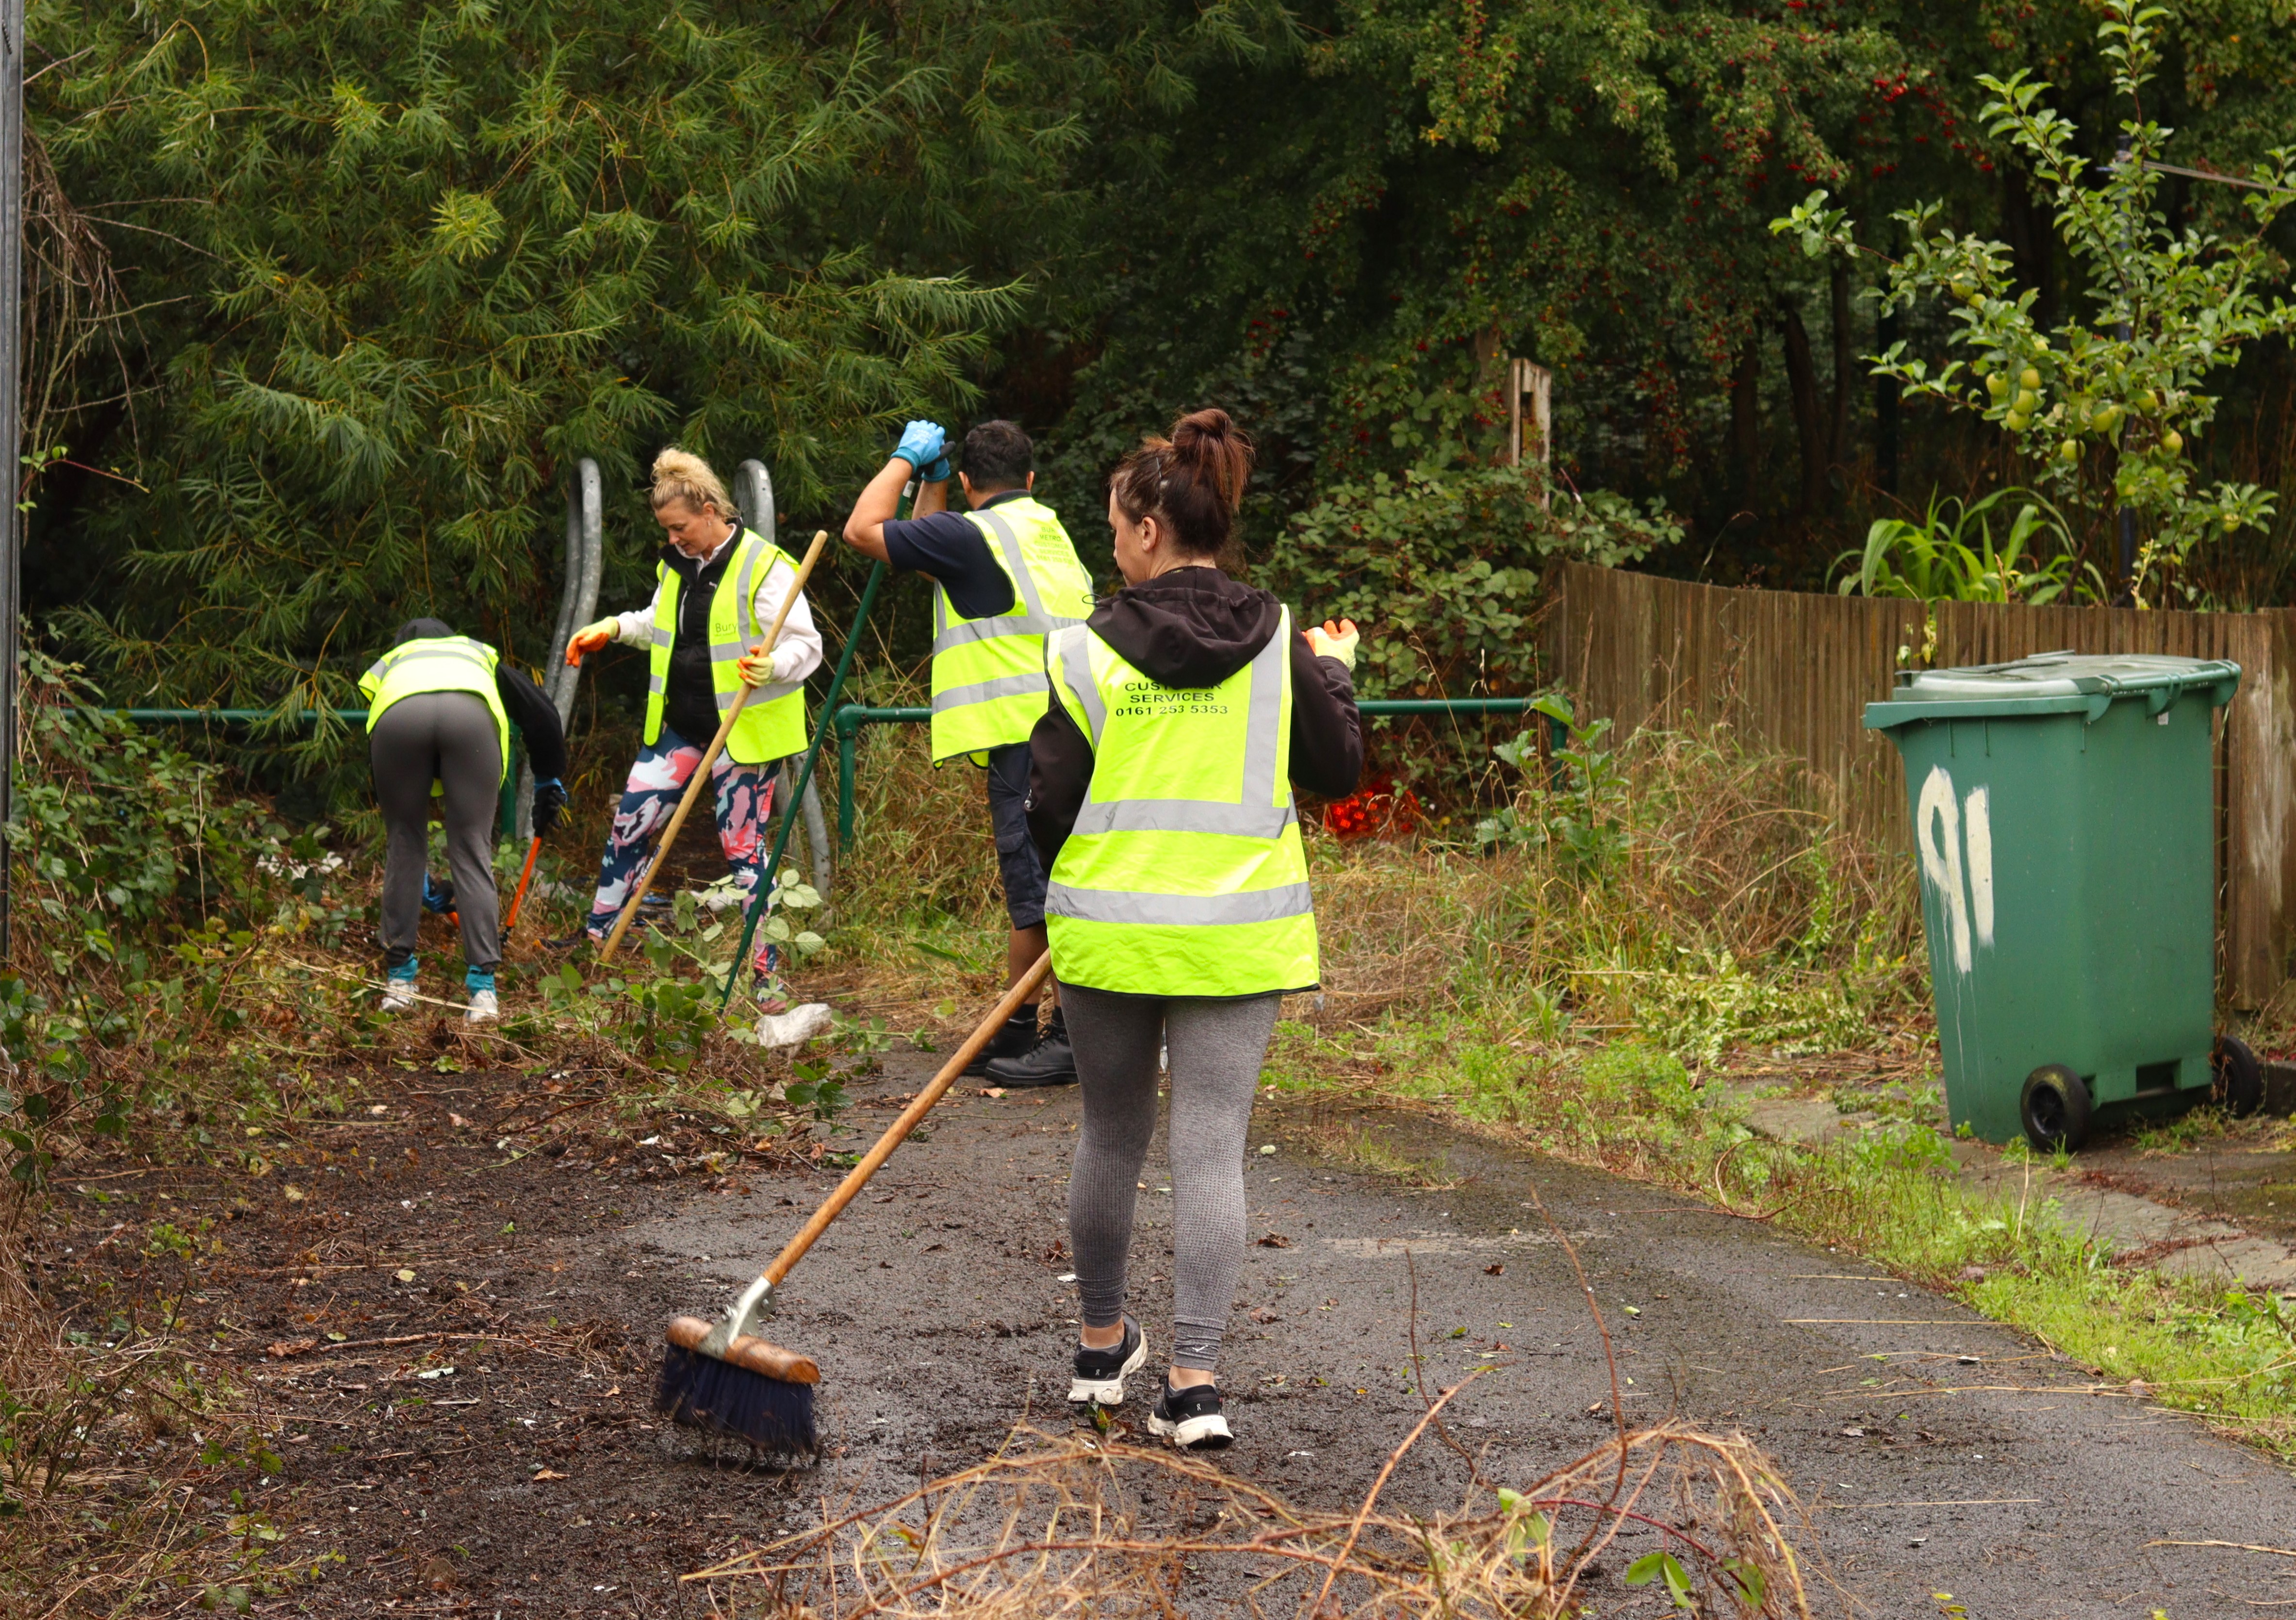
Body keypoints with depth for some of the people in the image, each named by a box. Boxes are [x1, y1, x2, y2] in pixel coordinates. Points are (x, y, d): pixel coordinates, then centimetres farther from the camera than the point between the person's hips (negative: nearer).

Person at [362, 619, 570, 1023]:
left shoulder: (386, 667, 44)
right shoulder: (477, 653, 44)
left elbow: (384, 794, 44)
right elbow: (543, 715, 29)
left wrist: (423, 889, 50)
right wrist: (550, 783, 44)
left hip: (396, 715, 1)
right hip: (472, 713, -1)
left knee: (404, 846, 18)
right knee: (473, 852, 6)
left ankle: (399, 980, 21)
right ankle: (483, 989, 0)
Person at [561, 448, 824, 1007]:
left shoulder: (765, 568, -15)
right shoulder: (677, 564, 9)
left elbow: (806, 645, -17)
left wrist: (773, 667, -36)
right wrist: (615, 629, 13)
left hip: (744, 731, -7)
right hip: (678, 726, 7)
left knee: (743, 846, -3)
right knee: (629, 825, 8)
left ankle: (769, 972, 7)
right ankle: (597, 935, 25)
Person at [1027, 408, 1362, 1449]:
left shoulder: (1087, 651, -7)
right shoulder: (1278, 644, -3)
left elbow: (1050, 805, -4)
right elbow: (1338, 773, 4)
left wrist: (1047, 900, 15)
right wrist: (1334, 676, 21)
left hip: (1107, 931, 0)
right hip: (1238, 934, 0)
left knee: (1111, 1138, 16)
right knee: (1211, 1149, 1)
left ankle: (1102, 1345, 31)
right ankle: (1195, 1377, -8)